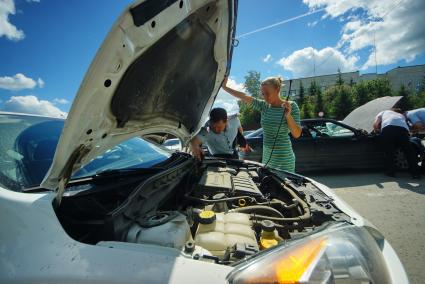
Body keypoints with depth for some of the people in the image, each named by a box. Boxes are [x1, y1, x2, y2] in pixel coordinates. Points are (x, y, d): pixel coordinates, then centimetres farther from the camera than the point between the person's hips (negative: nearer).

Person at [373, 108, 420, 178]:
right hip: (402, 129, 3)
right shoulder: (401, 115, 44)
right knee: (409, 152, 14)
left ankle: (391, 172, 14)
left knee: (389, 153, 10)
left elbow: (375, 125, 18)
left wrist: (378, 130, 35)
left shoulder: (383, 112, 35)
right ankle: (415, 173, 18)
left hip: (387, 128, -2)